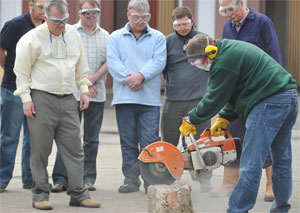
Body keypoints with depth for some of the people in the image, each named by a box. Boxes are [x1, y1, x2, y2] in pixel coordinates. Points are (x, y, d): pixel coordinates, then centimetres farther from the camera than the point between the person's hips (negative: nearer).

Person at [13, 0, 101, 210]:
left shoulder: (73, 34, 10)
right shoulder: (32, 39, -5)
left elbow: (81, 66, 21)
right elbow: (22, 71, -2)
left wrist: (84, 90, 15)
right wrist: (26, 99, -8)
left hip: (68, 100, 5)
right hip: (42, 100, -4)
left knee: (74, 148, 3)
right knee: (41, 150, 0)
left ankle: (78, 194, 8)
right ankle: (40, 195, 7)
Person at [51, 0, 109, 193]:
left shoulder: (105, 36, 12)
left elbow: (109, 61, 6)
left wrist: (94, 77, -9)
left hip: (97, 95, 3)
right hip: (72, 93, -3)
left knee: (92, 138, 6)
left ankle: (88, 178, 11)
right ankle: (61, 179, -6)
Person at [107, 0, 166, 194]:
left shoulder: (158, 38, 10)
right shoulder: (116, 38, 11)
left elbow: (158, 61, -3)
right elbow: (113, 62, -1)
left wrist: (141, 76, -16)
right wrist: (128, 79, -14)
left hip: (150, 99, -1)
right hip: (124, 98, 1)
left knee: (149, 142, -5)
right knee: (128, 142, 6)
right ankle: (131, 180, 12)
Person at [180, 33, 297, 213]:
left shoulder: (223, 63, -11)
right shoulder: (233, 49, 21)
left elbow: (214, 99, -5)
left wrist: (191, 120, 6)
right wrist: (224, 119, 20)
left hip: (269, 103, -10)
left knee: (251, 164, -7)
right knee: (282, 159, 17)